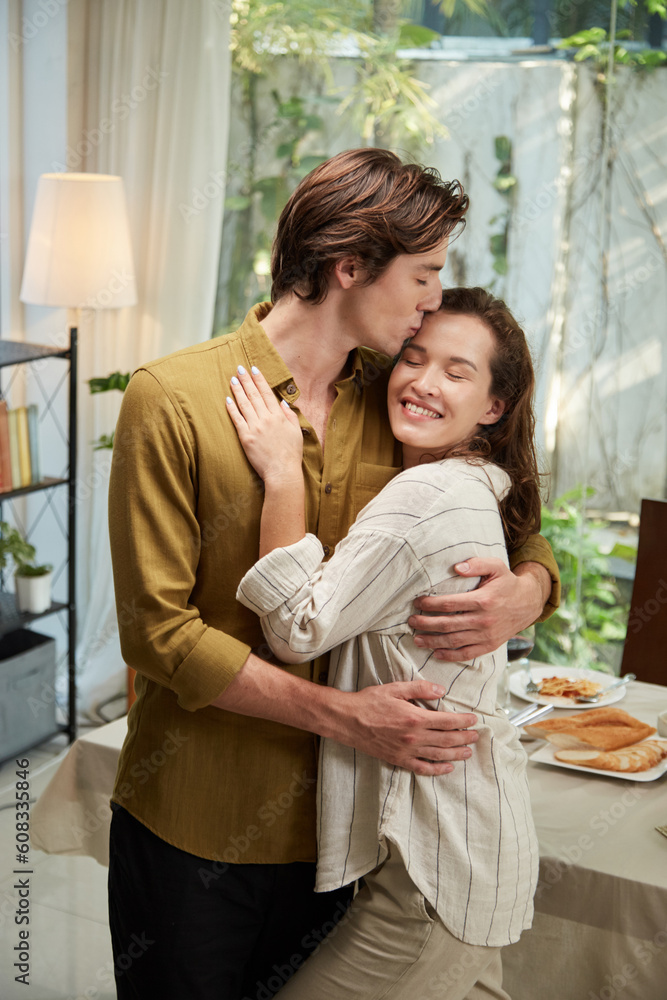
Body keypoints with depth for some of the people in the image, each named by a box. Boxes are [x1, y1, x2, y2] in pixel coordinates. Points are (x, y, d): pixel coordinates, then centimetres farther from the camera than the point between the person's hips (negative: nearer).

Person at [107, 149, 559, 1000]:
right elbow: (157, 629, -15)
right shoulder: (172, 400, -13)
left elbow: (527, 546, 9)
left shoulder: (398, 405, 0)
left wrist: (523, 594, -16)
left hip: (335, 824, 4)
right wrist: (341, 714, -21)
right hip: (192, 828, -3)